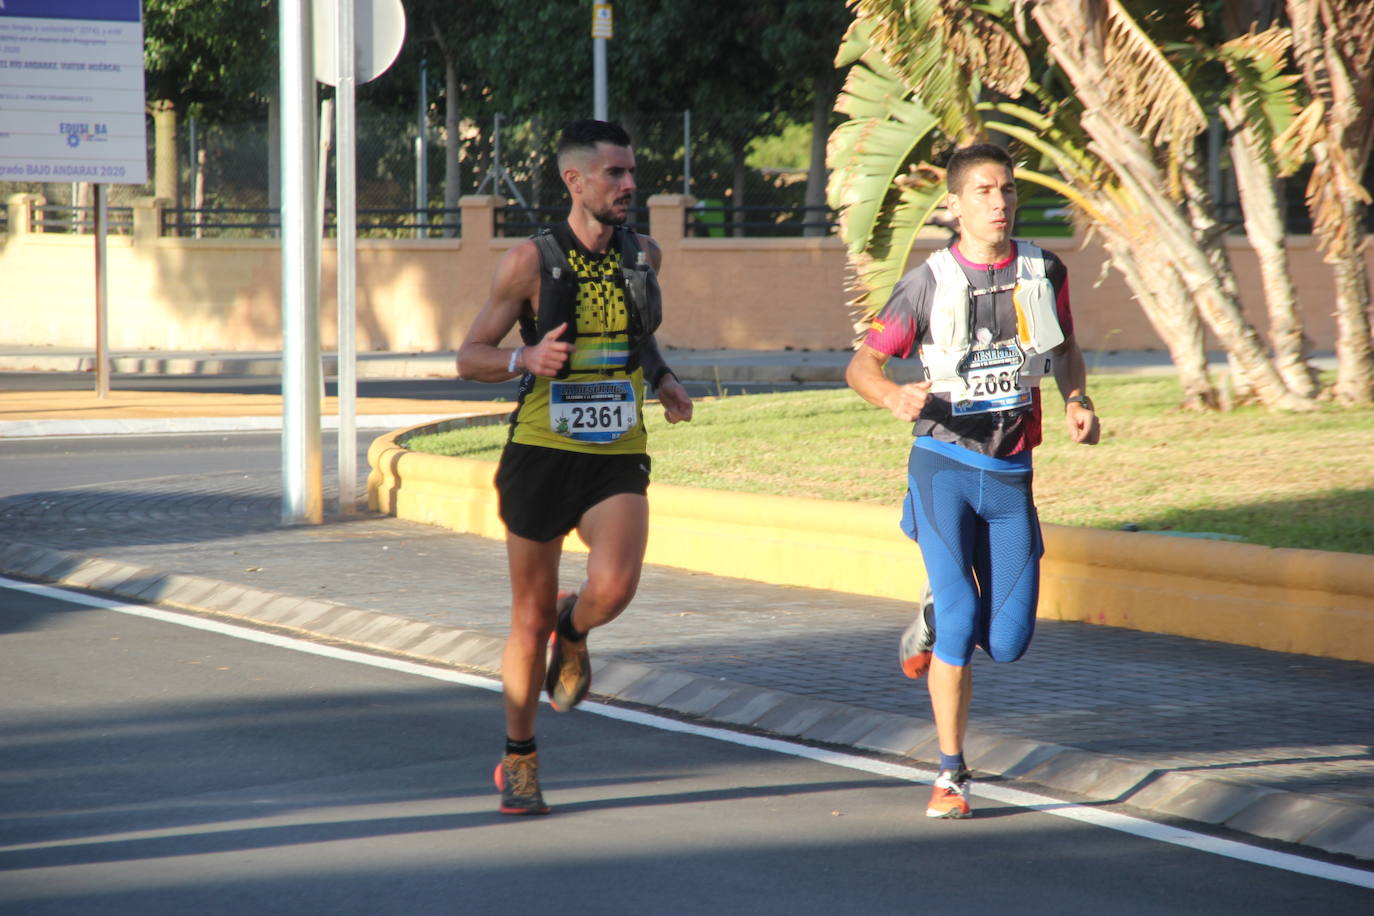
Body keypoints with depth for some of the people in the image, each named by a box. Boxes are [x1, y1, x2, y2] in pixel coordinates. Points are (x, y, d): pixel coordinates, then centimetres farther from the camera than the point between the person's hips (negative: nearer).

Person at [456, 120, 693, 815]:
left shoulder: (643, 255, 6)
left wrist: (661, 378, 8)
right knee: (529, 619, 5)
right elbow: (469, 357, -1)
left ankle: (573, 631, 13)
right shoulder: (531, 261, -6)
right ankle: (518, 760, 25)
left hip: (617, 457, 2)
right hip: (541, 453, -2)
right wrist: (526, 358, -21)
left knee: (614, 587, -24)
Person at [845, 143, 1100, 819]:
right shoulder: (929, 283, -5)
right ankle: (951, 775, -1)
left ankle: (933, 619, 35)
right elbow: (861, 365, 1)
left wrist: (1076, 401, 1)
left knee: (1008, 642, 1)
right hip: (944, 465, -3)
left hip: (1011, 474, 3)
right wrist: (895, 397, -21)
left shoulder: (1044, 273, 4)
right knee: (959, 625, -13)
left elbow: (1065, 349, 21)